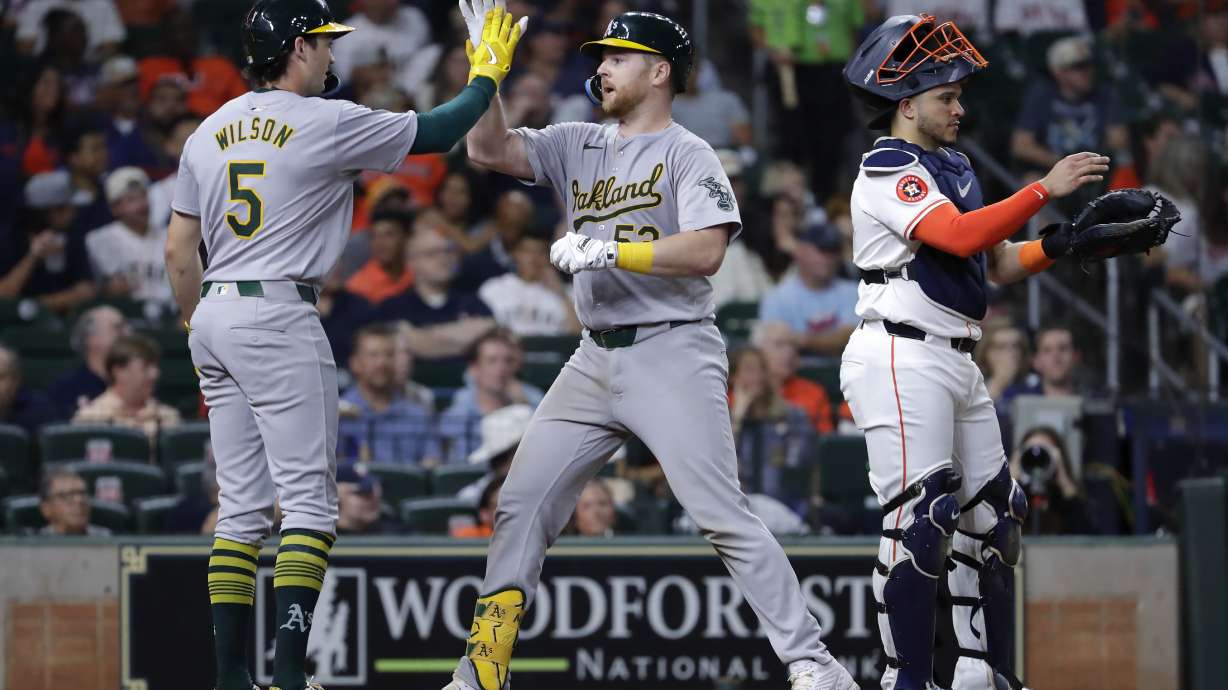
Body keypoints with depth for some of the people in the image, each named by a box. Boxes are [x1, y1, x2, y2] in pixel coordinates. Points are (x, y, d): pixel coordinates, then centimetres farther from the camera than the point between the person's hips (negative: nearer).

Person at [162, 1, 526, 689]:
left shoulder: (210, 131, 12)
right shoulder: (327, 123, -8)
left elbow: (179, 251, 13)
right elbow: (438, 133, 0)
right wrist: (489, 73, 16)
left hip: (214, 317, 7)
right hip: (278, 316, -7)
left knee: (242, 506, 9)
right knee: (310, 499, -5)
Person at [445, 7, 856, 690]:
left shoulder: (688, 155, -5)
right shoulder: (579, 146, 15)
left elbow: (706, 250, -19)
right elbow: (490, 148, 7)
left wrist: (607, 251, -21)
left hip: (673, 355, -7)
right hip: (596, 360, 7)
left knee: (723, 517, -14)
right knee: (522, 504, 5)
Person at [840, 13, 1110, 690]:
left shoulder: (953, 166, 19)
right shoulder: (887, 170, -10)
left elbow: (999, 261, 17)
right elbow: (960, 236, -25)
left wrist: (1065, 241, 1)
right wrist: (1045, 189, -25)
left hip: (957, 365, 10)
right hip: (901, 360, -10)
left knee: (991, 516, 11)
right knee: (921, 515, -16)